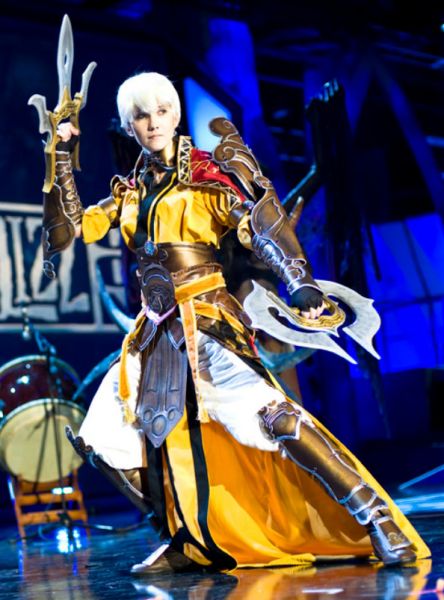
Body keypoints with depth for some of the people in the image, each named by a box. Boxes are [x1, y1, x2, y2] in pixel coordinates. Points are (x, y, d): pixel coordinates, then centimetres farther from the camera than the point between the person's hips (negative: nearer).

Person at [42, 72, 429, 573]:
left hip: (208, 323, -6)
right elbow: (72, 226, 12)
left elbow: (258, 225, -14)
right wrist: (62, 159, 7)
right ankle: (186, 539, 18)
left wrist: (299, 283, -30)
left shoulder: (206, 176, -1)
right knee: (105, 438, 4)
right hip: (157, 333, 7)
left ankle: (375, 517, -23)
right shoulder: (129, 194, 14)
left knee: (268, 413, -26)